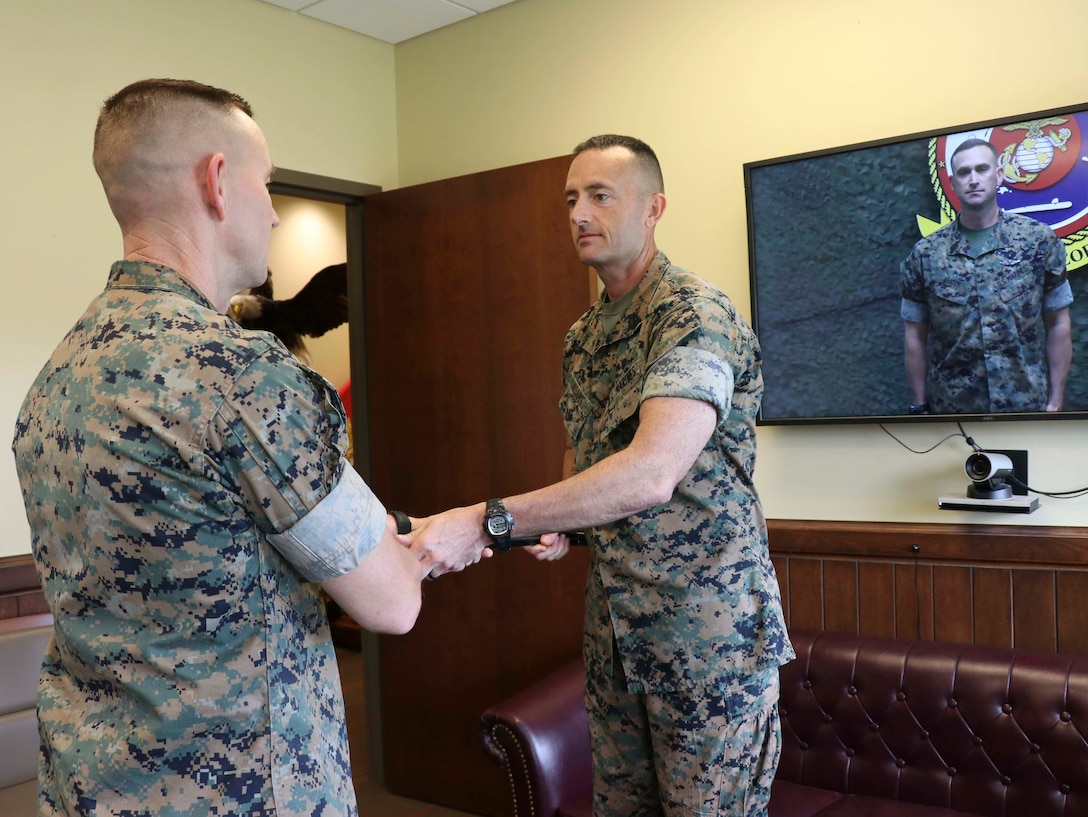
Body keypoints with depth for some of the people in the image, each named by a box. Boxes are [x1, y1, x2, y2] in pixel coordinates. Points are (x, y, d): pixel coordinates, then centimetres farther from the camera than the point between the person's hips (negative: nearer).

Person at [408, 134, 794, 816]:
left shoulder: (695, 316, -18)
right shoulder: (584, 335, 10)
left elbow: (651, 474, -33)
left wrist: (485, 522, -39)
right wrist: (561, 522, 2)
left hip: (707, 622, -7)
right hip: (613, 617, 8)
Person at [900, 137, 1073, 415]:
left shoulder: (1040, 240, -3)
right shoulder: (925, 254, -2)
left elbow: (1058, 325, 1)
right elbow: (915, 336, 2)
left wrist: (1055, 401, -1)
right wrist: (919, 406, 1)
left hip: (1027, 404, 0)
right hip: (951, 407, 0)